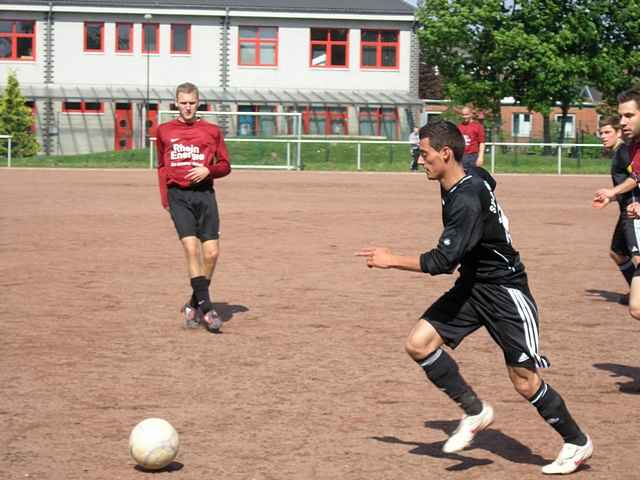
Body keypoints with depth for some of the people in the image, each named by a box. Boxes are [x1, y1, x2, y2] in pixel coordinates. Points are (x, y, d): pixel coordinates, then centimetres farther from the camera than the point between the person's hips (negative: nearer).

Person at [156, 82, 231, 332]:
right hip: (178, 196, -1)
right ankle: (206, 307, -15)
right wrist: (165, 199, 10)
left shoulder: (212, 131, 8)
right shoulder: (164, 131, 11)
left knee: (212, 252, -5)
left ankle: (194, 304, 15)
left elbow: (225, 166, 12)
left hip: (205, 194, 1)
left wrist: (208, 170, -8)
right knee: (191, 247, -16)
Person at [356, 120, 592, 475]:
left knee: (524, 381, -4)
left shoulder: (467, 199, -27)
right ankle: (475, 412, 6)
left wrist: (392, 261, -20)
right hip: (472, 286, 9)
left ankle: (577, 442, 16)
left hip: (504, 290, -9)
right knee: (419, 343, -6)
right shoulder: (453, 187, 1)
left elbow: (443, 261, -29)